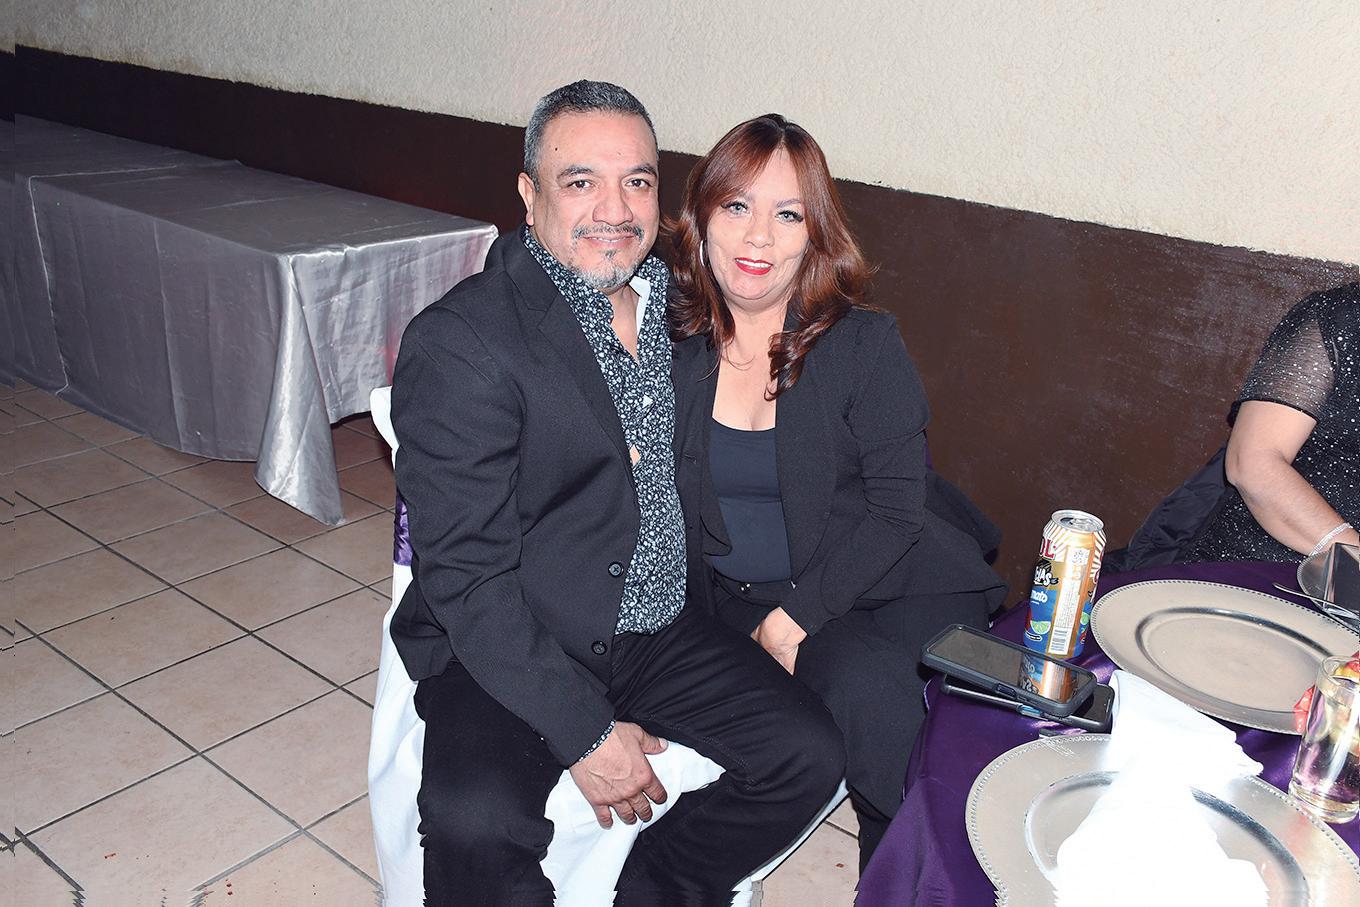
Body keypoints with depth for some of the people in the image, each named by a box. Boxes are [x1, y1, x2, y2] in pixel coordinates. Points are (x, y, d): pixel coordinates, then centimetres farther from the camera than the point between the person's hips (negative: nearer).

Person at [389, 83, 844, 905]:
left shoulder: (675, 300, 5)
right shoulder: (461, 344, -17)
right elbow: (467, 577, -19)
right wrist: (585, 734, -20)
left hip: (660, 631, 6)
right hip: (511, 650, -6)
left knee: (810, 755, -7)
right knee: (476, 822, -30)